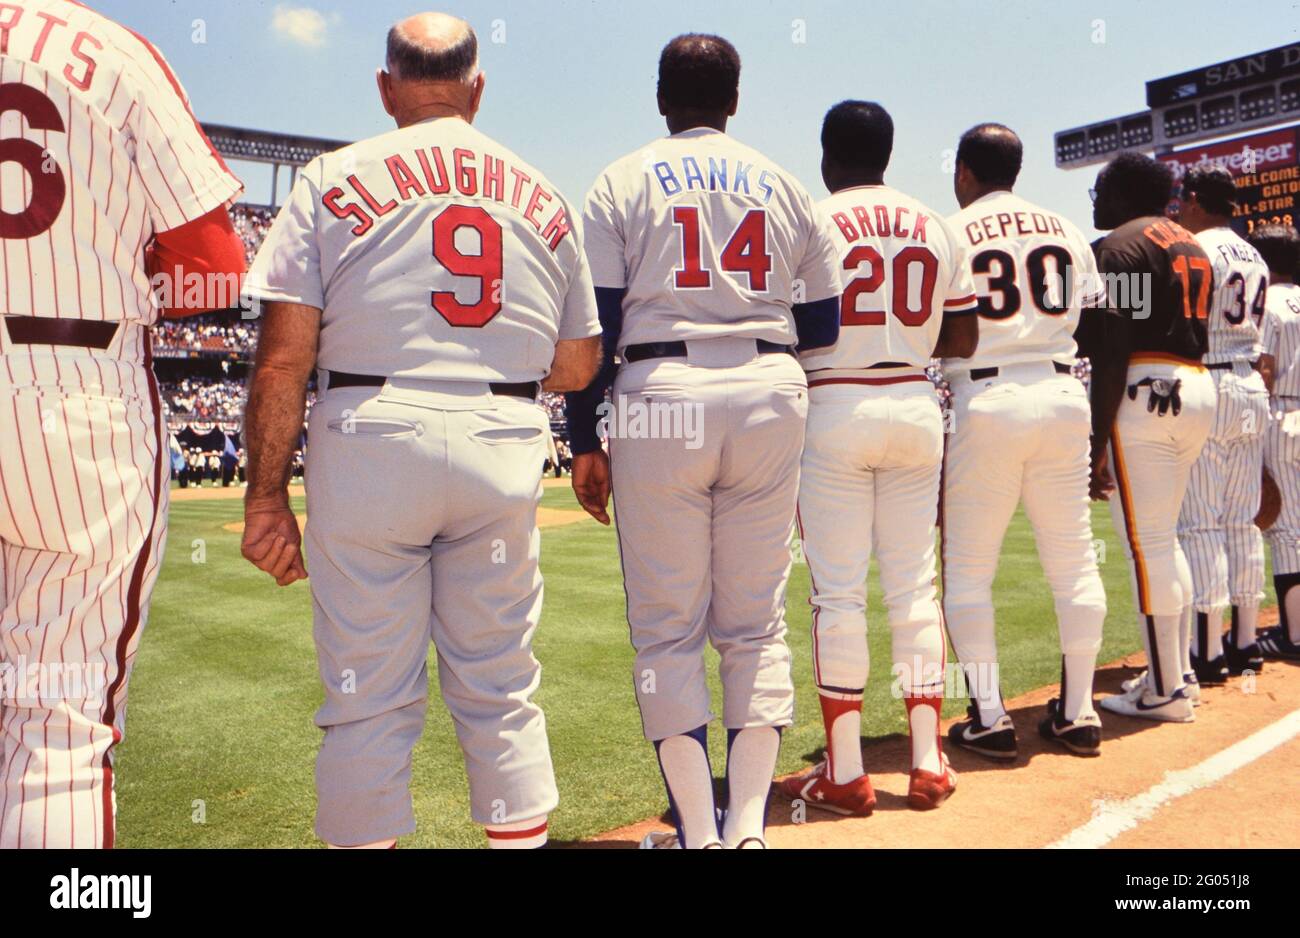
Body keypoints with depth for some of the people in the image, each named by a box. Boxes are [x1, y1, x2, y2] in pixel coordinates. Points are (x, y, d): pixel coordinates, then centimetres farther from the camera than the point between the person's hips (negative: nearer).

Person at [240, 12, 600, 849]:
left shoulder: (336, 179, 3)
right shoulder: (544, 197, 12)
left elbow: (284, 355, -5)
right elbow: (578, 365, 11)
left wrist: (267, 493, 0)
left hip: (371, 437, -2)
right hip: (504, 447, 3)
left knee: (370, 697, 6)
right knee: (500, 691, 13)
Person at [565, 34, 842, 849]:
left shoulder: (625, 182, 6)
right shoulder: (783, 185, 13)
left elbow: (595, 324, -2)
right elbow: (824, 324, 11)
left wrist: (585, 442, 3)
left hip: (662, 397, -2)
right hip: (772, 394, 3)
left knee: (668, 628, 4)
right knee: (756, 623, 9)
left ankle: (698, 834, 7)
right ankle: (748, 827, 11)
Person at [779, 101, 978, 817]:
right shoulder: (935, 226, 10)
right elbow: (962, 339, 9)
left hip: (834, 408, -4)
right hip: (916, 406, 5)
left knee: (838, 590, 1)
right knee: (914, 585, 10)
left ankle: (845, 774, 8)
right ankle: (928, 764, 16)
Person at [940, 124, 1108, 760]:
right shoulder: (1066, 230, 14)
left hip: (986, 402, -4)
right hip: (1063, 397, 5)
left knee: (967, 567, 5)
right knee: (1073, 559, 10)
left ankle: (988, 718, 6)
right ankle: (1076, 713, 18)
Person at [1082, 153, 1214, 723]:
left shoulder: (1120, 245, -7)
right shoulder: (1192, 245, 21)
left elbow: (1113, 350, -15)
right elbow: (1192, 332, 19)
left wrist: (1097, 439, -17)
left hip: (1144, 394, -9)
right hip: (1198, 392, 9)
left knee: (1145, 543, -4)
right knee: (1162, 538, 18)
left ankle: (1165, 692, 2)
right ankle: (1177, 671, 25)